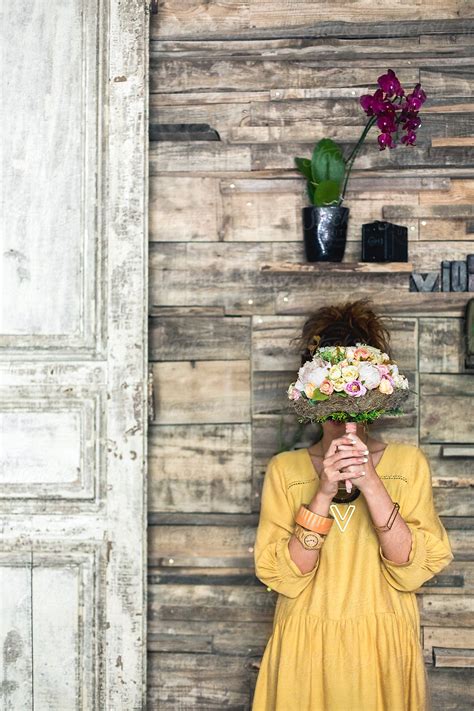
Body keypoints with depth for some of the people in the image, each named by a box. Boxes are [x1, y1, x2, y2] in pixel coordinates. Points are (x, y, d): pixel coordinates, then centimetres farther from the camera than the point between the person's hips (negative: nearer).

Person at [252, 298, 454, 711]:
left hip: (384, 648, 0)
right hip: (306, 649, 0)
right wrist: (324, 492, -20)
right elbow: (284, 576, -10)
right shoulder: (285, 469, -1)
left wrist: (370, 485, -21)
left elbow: (413, 569, -11)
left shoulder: (409, 462, -1)